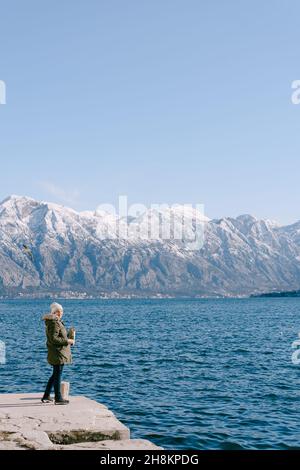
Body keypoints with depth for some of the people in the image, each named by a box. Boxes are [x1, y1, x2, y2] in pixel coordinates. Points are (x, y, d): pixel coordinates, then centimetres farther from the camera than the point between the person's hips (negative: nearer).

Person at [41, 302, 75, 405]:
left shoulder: (51, 321, 13)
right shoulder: (55, 322, -19)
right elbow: (54, 339, -24)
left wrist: (68, 339, 19)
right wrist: (67, 341, -17)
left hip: (54, 353, 10)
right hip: (58, 353, -10)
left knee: (55, 375, 18)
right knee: (57, 375, -2)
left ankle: (46, 396, 24)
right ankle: (58, 398, 6)